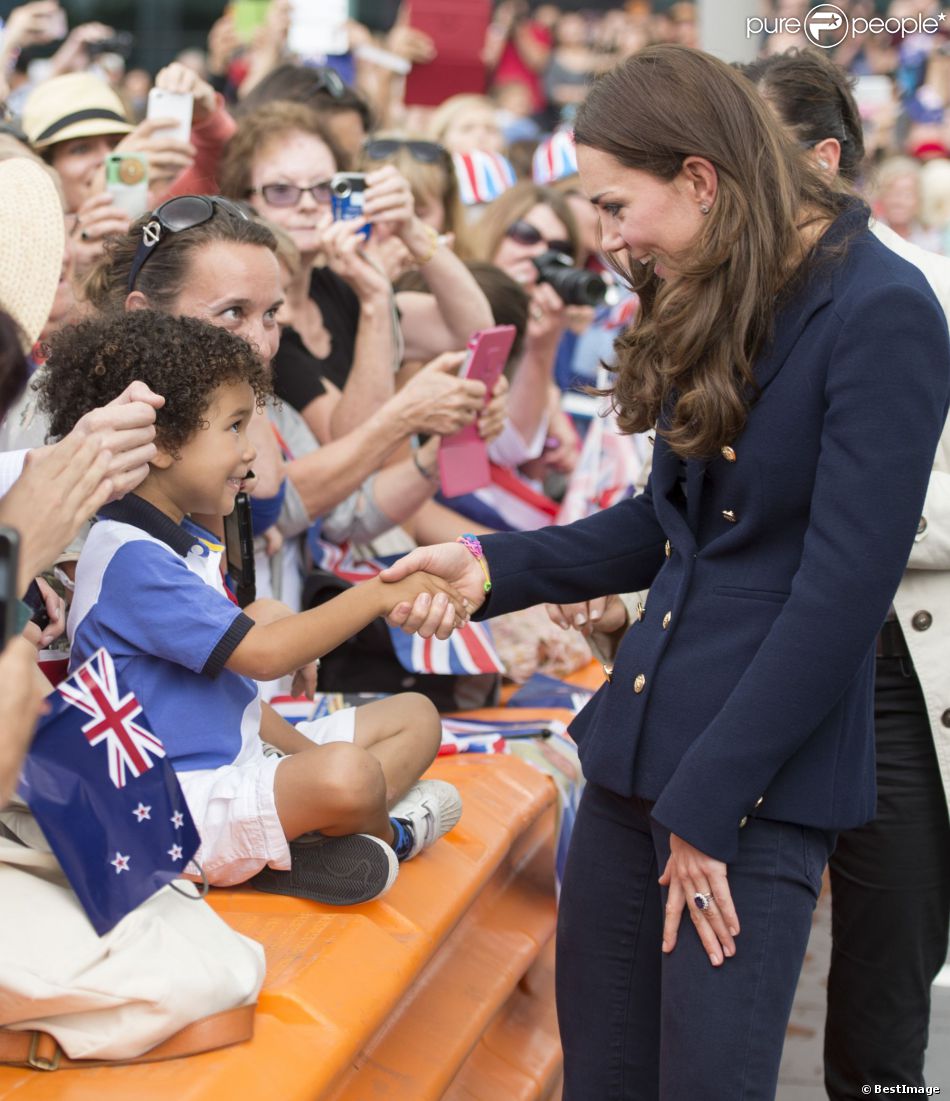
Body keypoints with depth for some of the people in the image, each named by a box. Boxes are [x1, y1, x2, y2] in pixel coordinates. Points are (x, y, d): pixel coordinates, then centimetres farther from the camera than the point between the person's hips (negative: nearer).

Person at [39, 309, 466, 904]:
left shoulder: (190, 543, 15)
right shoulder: (129, 558, -20)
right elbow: (259, 653, -24)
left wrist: (303, 748, 6)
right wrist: (377, 595, -18)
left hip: (243, 757, 11)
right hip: (185, 800, -11)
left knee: (416, 715, 13)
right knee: (347, 775, -36)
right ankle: (387, 831, 2)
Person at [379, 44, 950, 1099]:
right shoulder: (716, 309, 11)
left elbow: (841, 593, -17)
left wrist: (708, 804, -15)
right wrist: (492, 567, 6)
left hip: (758, 776, -8)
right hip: (638, 740, 8)